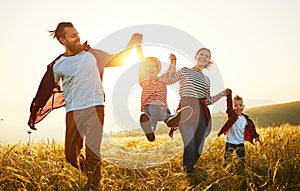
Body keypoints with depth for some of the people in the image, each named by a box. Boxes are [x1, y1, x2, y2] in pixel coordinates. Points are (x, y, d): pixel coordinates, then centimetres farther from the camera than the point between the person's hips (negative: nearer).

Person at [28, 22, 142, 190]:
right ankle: (85, 170, 35)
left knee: (93, 153, -4)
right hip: (73, 112, 1)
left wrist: (132, 43, 10)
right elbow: (45, 91, 10)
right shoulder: (57, 66, 3)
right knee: (71, 154, 4)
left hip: (95, 108, 0)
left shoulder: (91, 54, 6)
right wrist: (34, 114, 14)